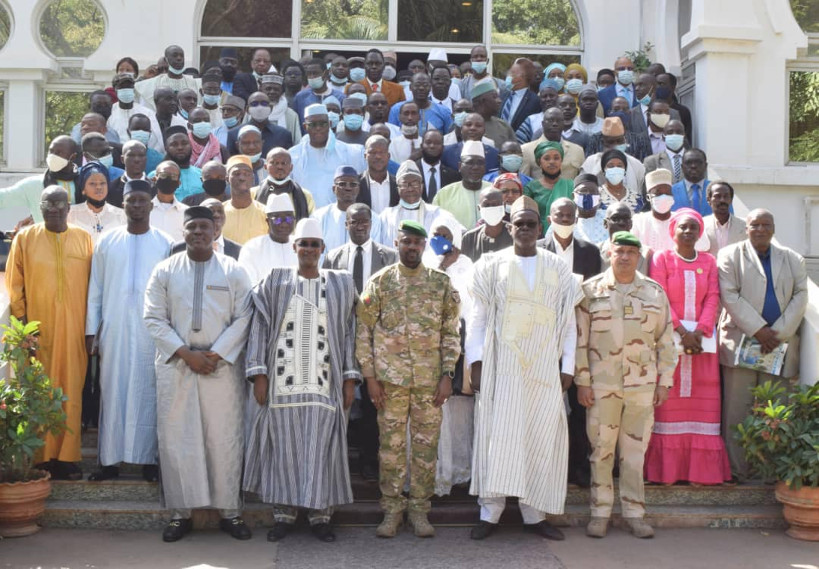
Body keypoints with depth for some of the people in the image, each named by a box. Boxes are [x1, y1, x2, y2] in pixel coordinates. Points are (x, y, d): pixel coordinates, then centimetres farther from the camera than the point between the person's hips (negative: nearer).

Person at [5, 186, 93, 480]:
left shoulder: (84, 238, 6)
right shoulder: (25, 238, 4)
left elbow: (93, 284, 7)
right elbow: (14, 284, 4)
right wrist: (21, 322, -4)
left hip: (73, 329, 1)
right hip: (37, 329, -1)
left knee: (71, 392, 3)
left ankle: (67, 456, 10)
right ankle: (41, 457, 9)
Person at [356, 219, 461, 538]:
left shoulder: (441, 283, 5)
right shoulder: (379, 282, 2)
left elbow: (450, 333, 5)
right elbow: (364, 331, 1)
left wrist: (447, 375, -2)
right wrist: (370, 376, -4)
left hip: (430, 380, 1)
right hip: (390, 378, -1)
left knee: (426, 445, 6)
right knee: (391, 445, 4)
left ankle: (419, 509, 17)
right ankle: (392, 510, 15)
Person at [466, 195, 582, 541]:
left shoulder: (558, 269, 9)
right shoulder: (492, 266, 6)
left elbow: (568, 321, 8)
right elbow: (478, 317, 4)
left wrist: (567, 366, 2)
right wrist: (476, 361, -5)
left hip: (544, 368, 1)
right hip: (502, 366, -1)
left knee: (541, 437, 3)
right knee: (497, 434, -3)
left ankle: (534, 514, 11)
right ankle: (490, 512, 2)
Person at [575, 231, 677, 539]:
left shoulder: (654, 292, 9)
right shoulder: (591, 289, 3)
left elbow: (665, 340, 11)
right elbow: (580, 339, 2)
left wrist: (664, 381, 6)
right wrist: (582, 381, -2)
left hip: (642, 383, 1)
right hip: (601, 383, -1)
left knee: (635, 450, 6)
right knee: (601, 449, 3)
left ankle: (634, 512, 15)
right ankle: (600, 513, 13)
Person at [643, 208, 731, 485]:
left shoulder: (709, 262, 13)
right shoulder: (661, 259, 4)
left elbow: (713, 299, 3)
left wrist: (699, 332, -12)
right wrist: (682, 332, -14)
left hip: (702, 338, 3)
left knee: (702, 399, 0)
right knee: (670, 399, -4)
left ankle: (700, 467, 4)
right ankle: (667, 469, -2)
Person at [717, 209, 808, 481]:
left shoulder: (793, 259, 16)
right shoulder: (730, 255, 6)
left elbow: (800, 296, 7)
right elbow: (729, 295, -4)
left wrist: (779, 332, -7)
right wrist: (759, 330, -11)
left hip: (779, 344, 3)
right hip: (741, 341, -2)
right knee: (738, 408, -3)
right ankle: (737, 470, 2)